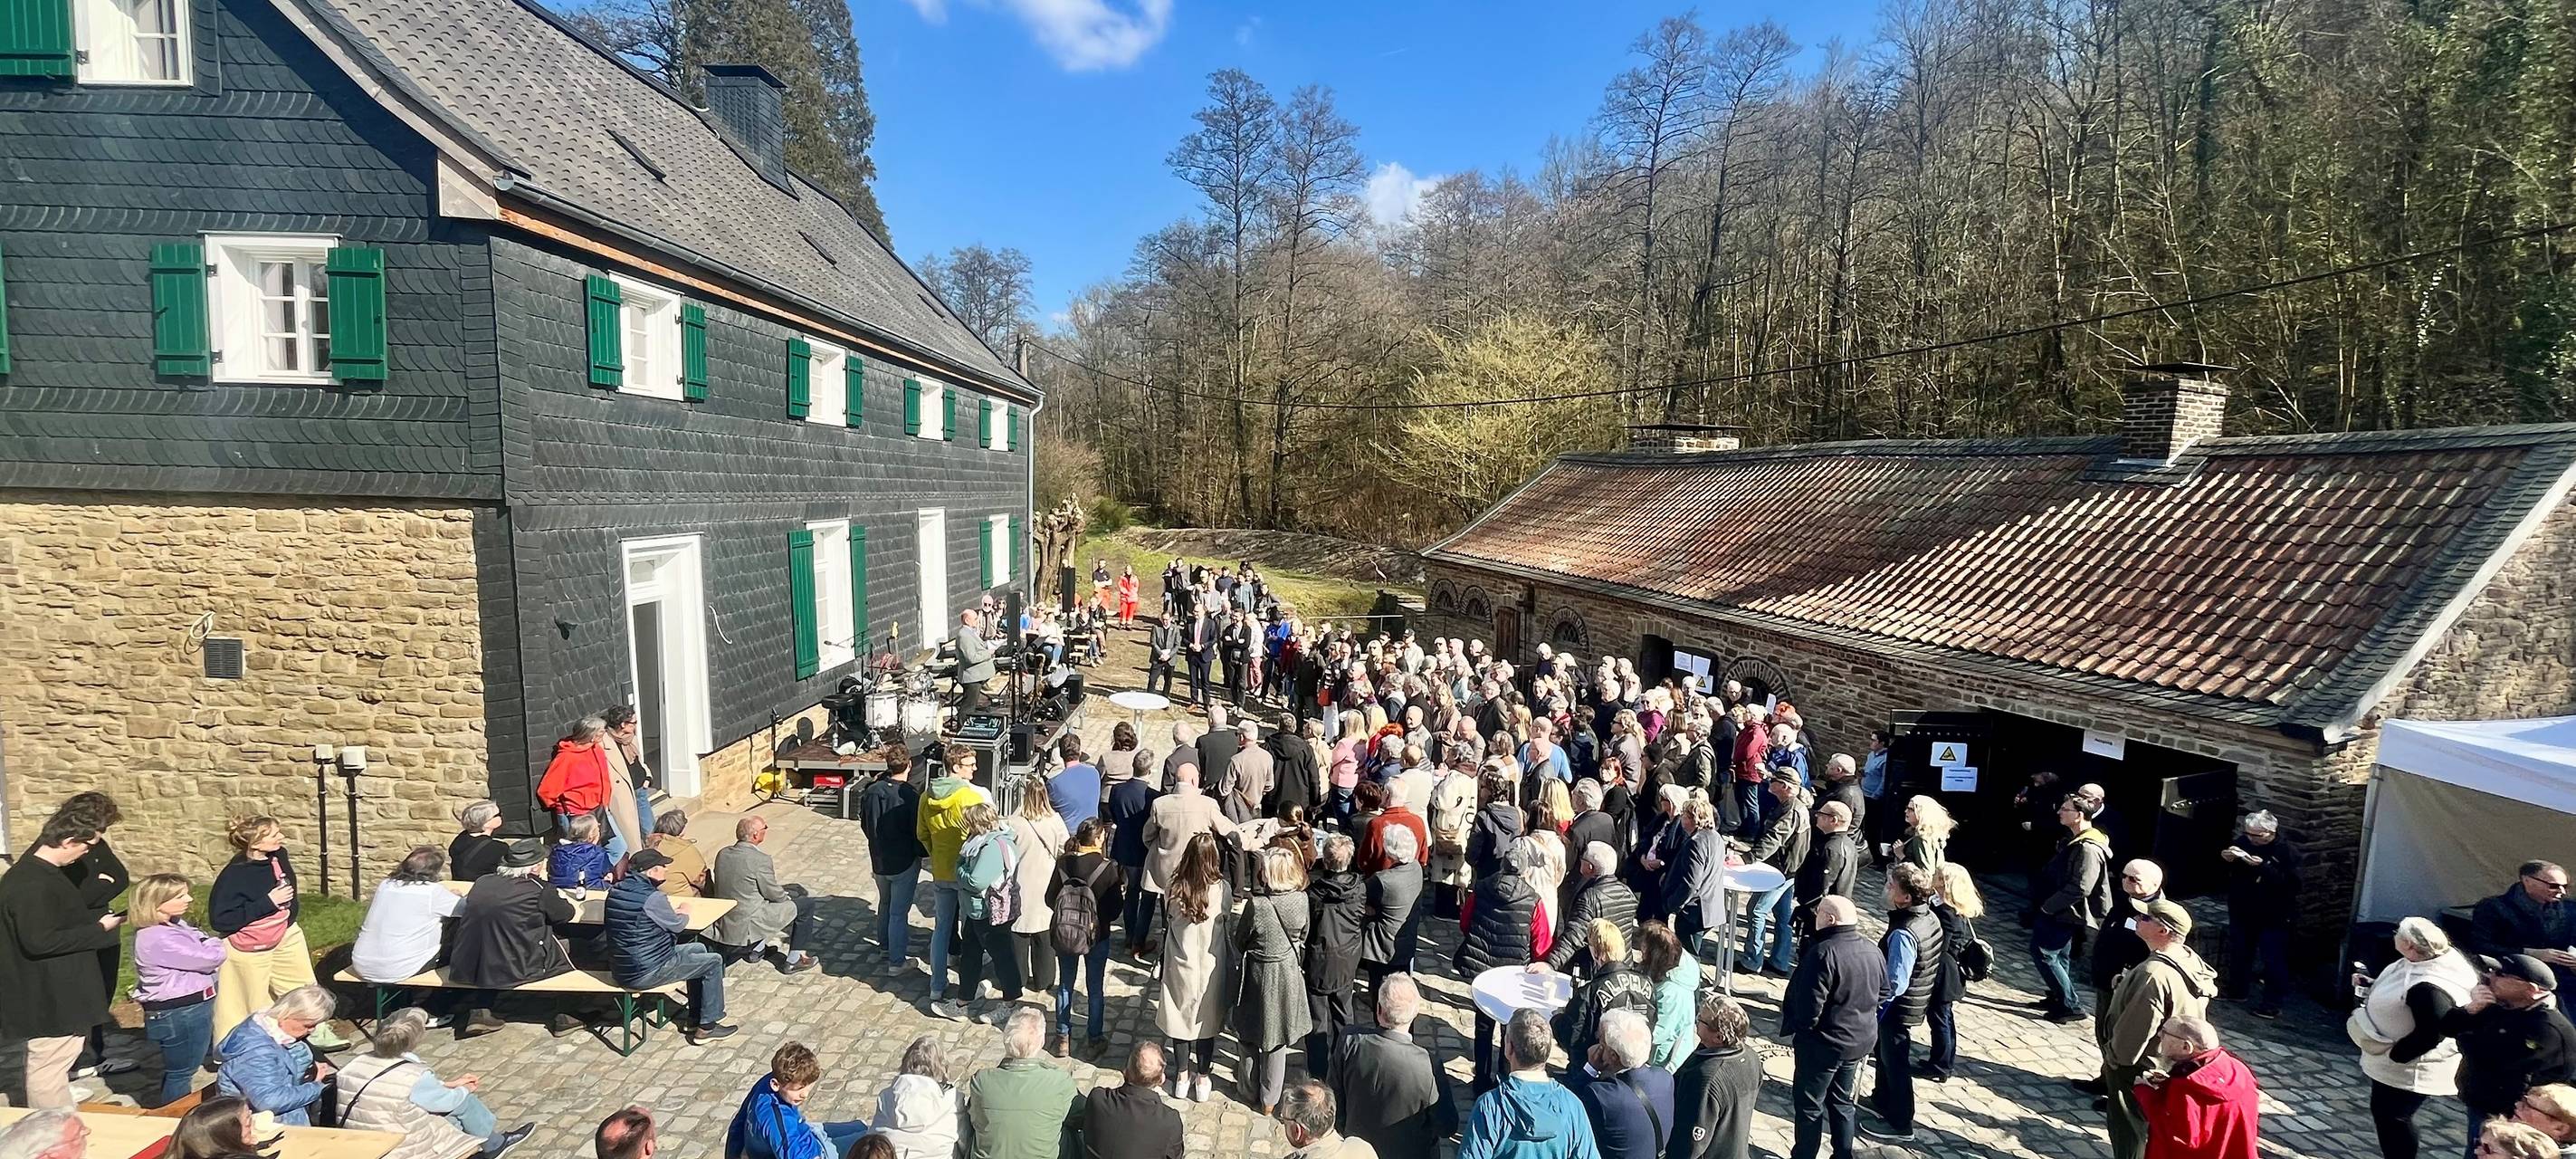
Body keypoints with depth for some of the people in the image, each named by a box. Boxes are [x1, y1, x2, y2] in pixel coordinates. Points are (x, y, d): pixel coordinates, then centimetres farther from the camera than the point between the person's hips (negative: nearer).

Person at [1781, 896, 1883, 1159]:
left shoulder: (1823, 953, -27)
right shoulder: (1873, 952, 0)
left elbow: (1810, 1006, -25)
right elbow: (1882, 993, 11)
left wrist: (1796, 1033, -8)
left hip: (1824, 1043, -8)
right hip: (1861, 1040, 8)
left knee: (1808, 1106, 8)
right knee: (1841, 1101, 23)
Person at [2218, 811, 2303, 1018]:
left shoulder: (2288, 852, -13)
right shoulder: (2243, 843, 2)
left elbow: (2289, 884, -25)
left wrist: (2263, 866, -35)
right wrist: (2225, 858, -11)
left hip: (2274, 917, -5)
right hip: (2242, 913, 5)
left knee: (2273, 960, 1)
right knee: (2238, 954, 16)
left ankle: (2272, 1004, 9)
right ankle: (2237, 991, 32)